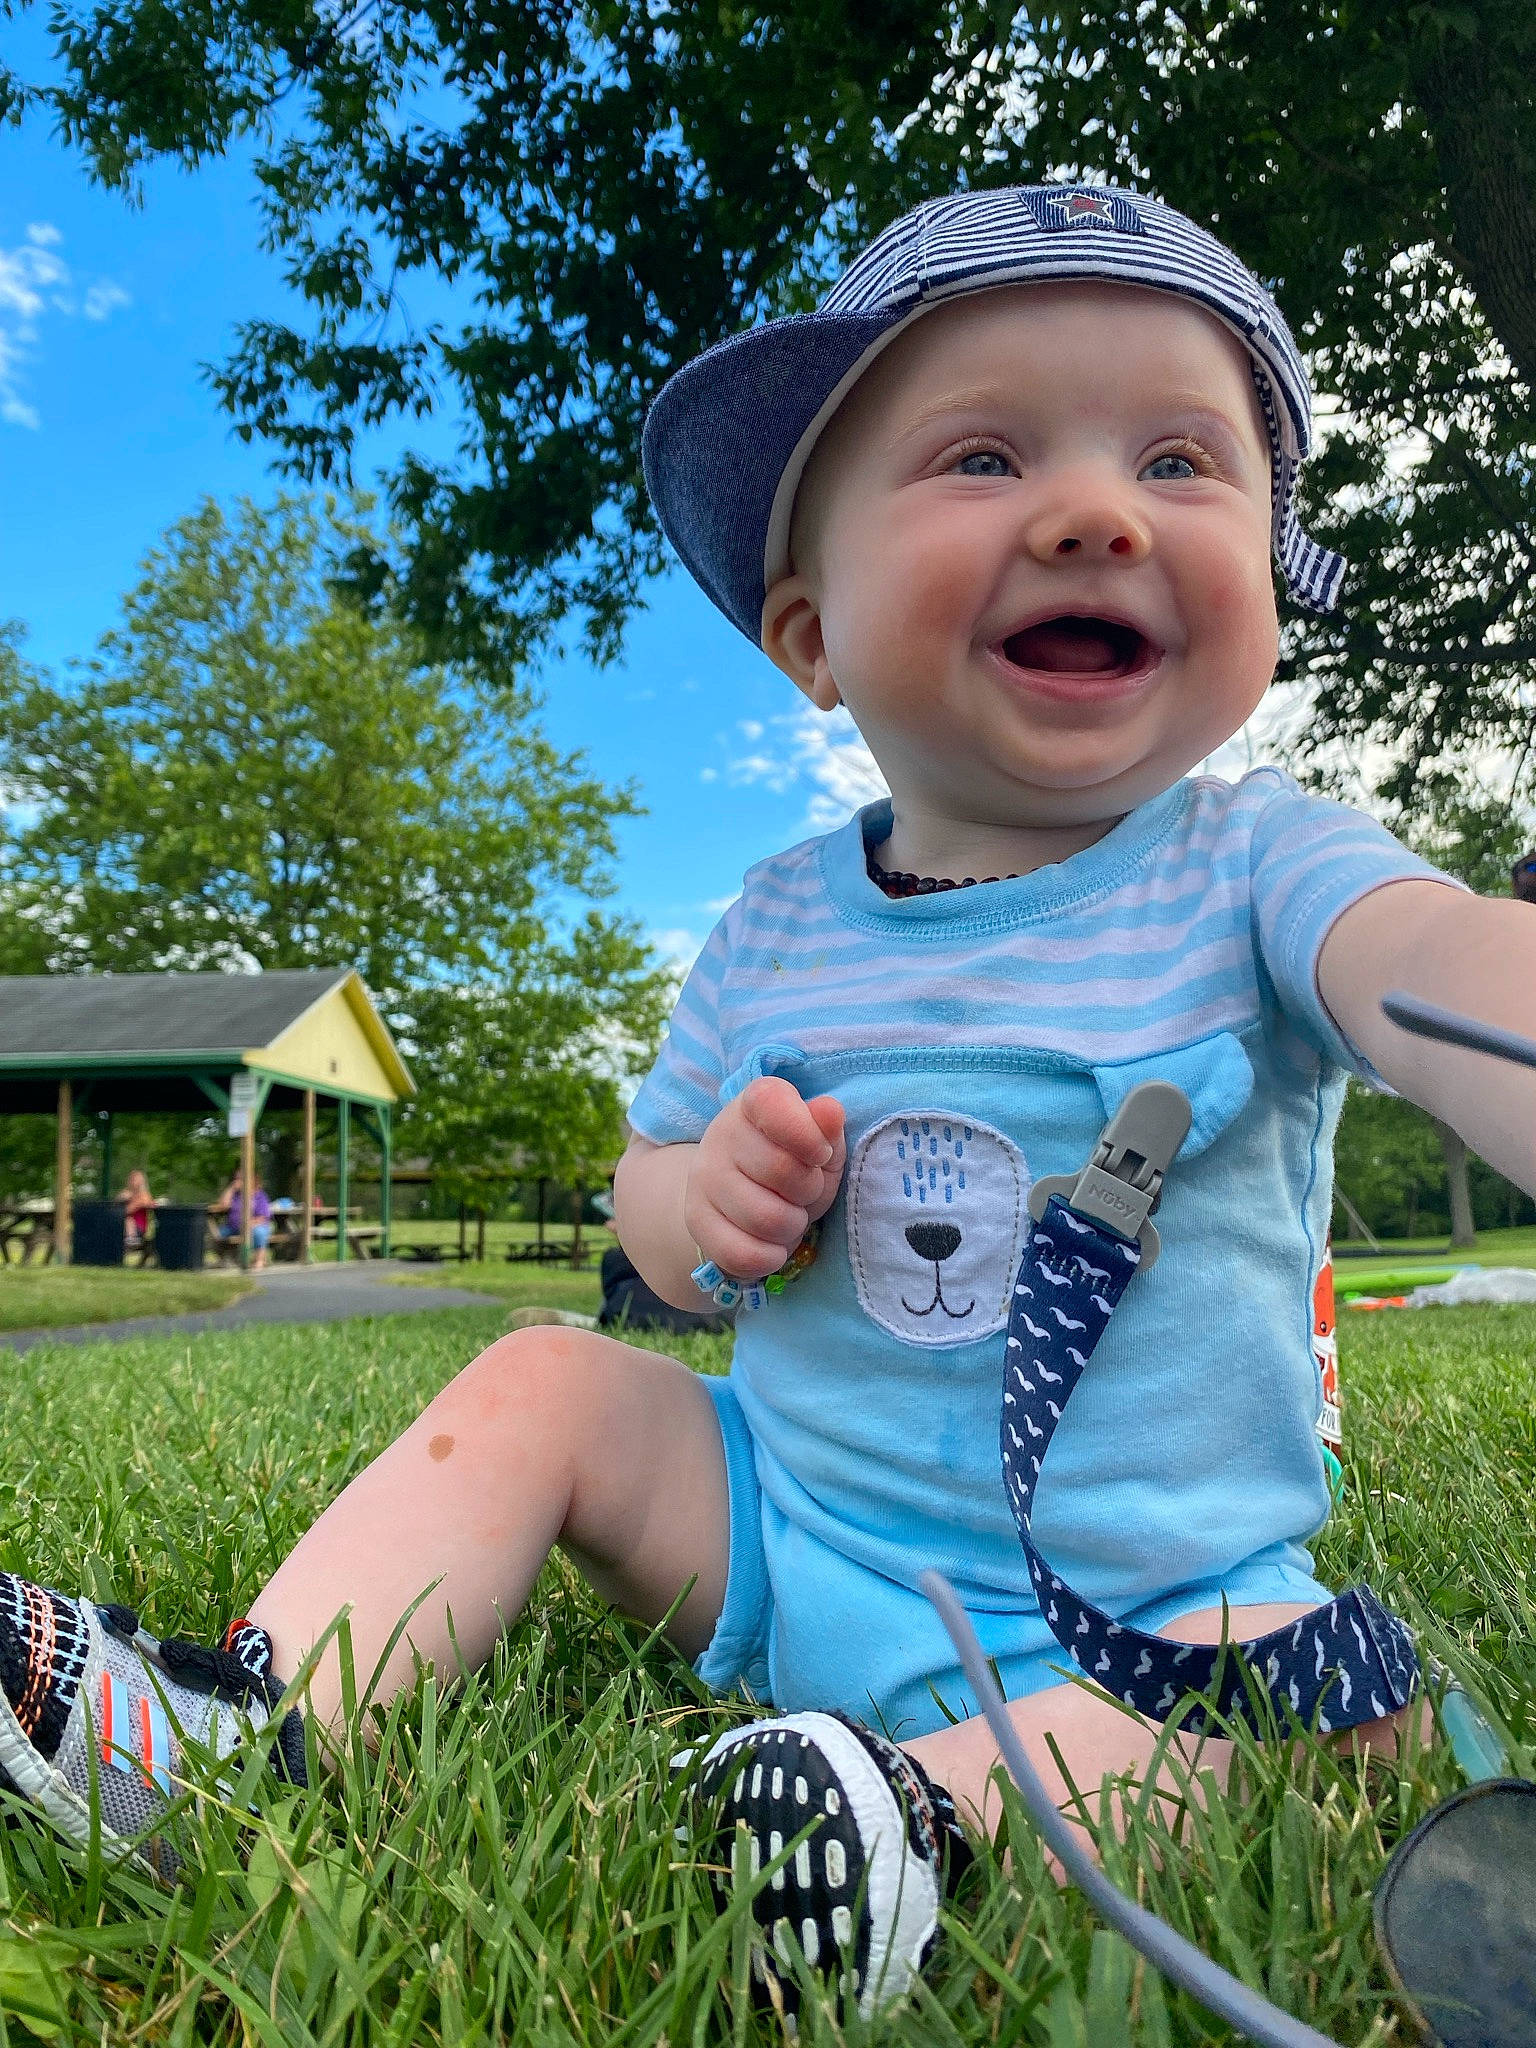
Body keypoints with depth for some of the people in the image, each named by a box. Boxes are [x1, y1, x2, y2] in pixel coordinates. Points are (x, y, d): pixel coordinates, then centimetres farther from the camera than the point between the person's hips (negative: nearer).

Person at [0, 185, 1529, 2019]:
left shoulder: (1253, 869, -13)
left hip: (1150, 1610, -2)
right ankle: (252, 1717, -4)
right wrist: (704, 1197, -18)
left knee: (1329, 1711, -26)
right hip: (785, 1525, 3)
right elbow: (648, 1201, 7)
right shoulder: (777, 927, -4)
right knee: (542, 1385, -3)